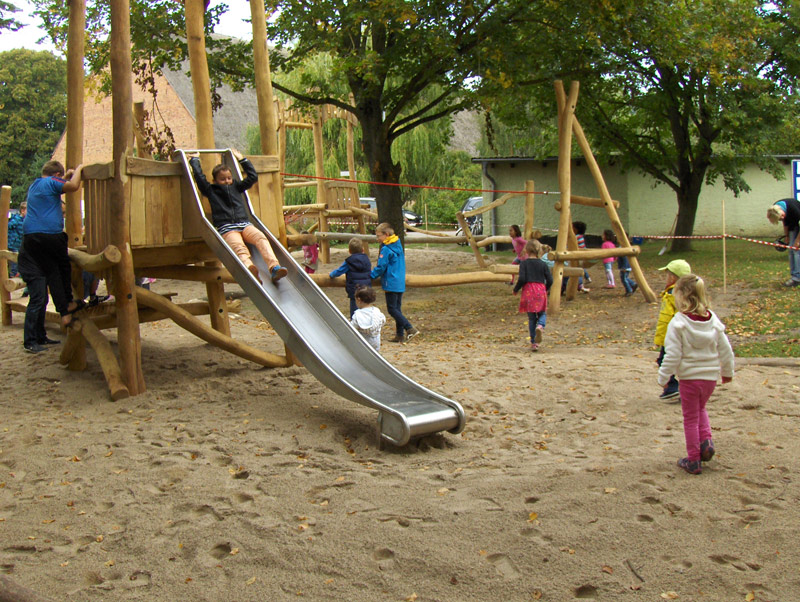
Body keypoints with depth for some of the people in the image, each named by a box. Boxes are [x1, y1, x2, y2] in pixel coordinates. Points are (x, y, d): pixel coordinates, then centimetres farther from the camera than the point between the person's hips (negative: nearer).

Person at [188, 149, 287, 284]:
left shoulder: (236, 187, 28)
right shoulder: (211, 191, 19)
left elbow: (253, 176, 31)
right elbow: (199, 176, 11)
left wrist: (242, 159, 35)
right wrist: (195, 159, 24)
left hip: (244, 224, 4)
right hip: (226, 228, -4)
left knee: (260, 238, -29)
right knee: (238, 247, -36)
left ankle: (274, 268, -48)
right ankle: (249, 267, -67)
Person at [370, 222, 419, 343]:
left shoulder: (386, 249, -15)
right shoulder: (398, 246, 12)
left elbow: (381, 267, -14)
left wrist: (370, 275, 1)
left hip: (391, 284, -9)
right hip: (400, 284, 9)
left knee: (392, 309, -4)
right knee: (397, 308, 12)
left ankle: (410, 329, -14)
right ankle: (400, 335, 13)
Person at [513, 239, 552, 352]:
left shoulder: (524, 264, -2)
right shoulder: (543, 264, 4)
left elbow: (522, 279, -12)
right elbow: (550, 280, 3)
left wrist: (515, 289, 4)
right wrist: (545, 289, 22)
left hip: (528, 292, 0)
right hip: (540, 291, 1)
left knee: (531, 318, 8)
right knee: (542, 313, 16)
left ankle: (534, 343, 7)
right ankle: (540, 326, -20)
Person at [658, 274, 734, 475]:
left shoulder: (678, 324, -17)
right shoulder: (713, 320, -2)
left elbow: (672, 356, -17)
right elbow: (726, 350, 5)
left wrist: (663, 377, -5)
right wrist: (727, 372, 21)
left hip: (689, 377, -5)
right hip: (711, 376, 5)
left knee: (691, 419, 8)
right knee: (700, 408, 29)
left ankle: (693, 461, 13)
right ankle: (706, 440, 9)